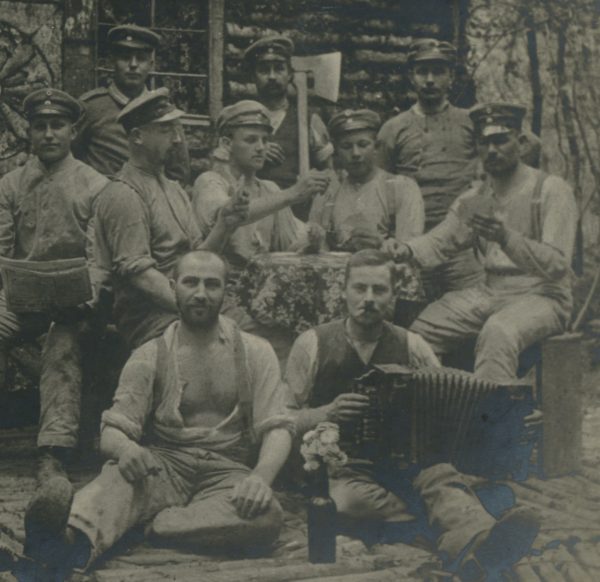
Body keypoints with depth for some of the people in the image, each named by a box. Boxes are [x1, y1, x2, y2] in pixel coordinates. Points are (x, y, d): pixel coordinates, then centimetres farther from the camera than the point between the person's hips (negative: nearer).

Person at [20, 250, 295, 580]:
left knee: (267, 515, -34)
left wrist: (260, 477, -24)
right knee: (120, 474, -34)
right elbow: (113, 431, -1)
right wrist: (126, 448, -28)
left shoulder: (254, 353, 7)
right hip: (163, 466, 0)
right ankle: (73, 539, -65)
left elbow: (277, 427, -1)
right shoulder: (149, 357, 7)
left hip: (226, 472, 0)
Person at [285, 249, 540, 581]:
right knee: (349, 500, -37)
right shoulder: (313, 345, 4)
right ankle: (461, 529, -33)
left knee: (443, 477, -32)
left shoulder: (410, 347, 10)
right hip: (340, 466, -1)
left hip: (404, 462, 2)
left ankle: (475, 546, -61)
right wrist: (325, 413, -15)